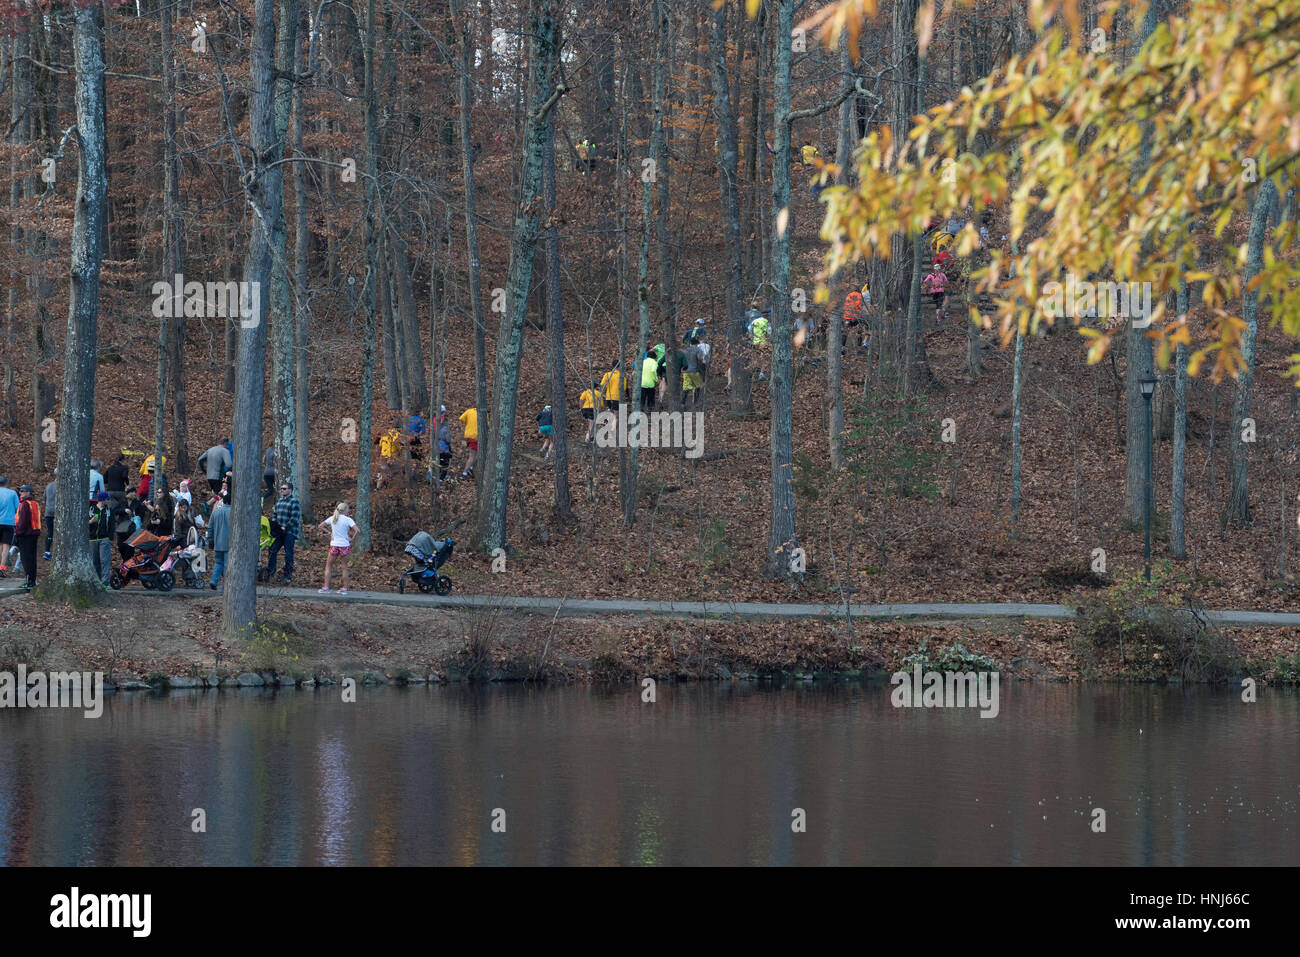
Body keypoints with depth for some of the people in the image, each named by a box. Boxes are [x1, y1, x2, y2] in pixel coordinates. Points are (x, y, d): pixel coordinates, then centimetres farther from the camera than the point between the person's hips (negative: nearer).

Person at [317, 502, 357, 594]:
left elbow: (321, 525, 7)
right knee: (345, 567, 10)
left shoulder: (332, 518, 2)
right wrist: (352, 539, -5)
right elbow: (356, 530, -19)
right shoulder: (348, 520, -9)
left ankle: (326, 588, 6)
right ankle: (345, 589, 11)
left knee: (328, 566, 12)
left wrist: (330, 532, 7)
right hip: (345, 545, -2)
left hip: (334, 545, 2)